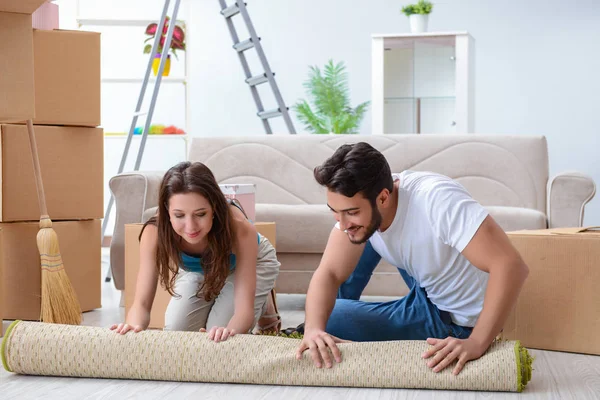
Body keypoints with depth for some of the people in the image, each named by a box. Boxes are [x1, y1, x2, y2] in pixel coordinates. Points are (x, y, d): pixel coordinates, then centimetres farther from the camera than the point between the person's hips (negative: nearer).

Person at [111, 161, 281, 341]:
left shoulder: (239, 227, -42)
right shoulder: (155, 231, -37)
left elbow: (244, 309, -44)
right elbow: (141, 303, -36)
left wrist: (228, 330, -68)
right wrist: (134, 325, -60)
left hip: (250, 262, -2)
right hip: (196, 271, 3)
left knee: (220, 337, -17)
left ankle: (265, 302, 13)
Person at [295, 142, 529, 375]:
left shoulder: (436, 199, -37)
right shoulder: (356, 202, -17)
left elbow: (511, 266, -40)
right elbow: (329, 273, -19)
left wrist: (476, 344, -45)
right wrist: (313, 329, -38)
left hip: (453, 319, -6)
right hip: (427, 291, 6)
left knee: (332, 321, -10)